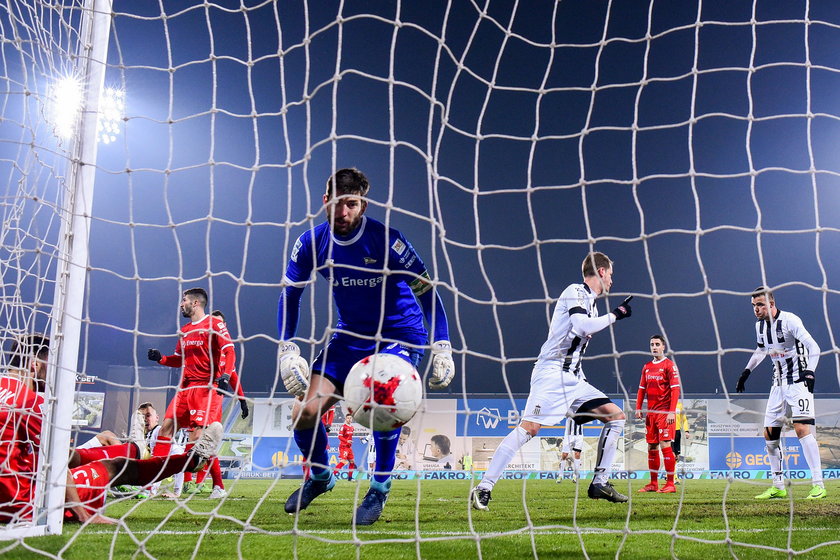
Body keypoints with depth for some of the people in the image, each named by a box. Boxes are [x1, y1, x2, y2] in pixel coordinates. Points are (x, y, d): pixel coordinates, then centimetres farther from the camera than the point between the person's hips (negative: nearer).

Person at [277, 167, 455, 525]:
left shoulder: (386, 240, -21)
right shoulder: (311, 243, -9)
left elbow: (426, 291, -14)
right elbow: (290, 293, 4)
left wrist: (442, 347, -20)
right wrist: (287, 349, -5)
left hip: (399, 335, -4)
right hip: (349, 335, 4)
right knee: (305, 412, -6)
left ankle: (380, 489, -6)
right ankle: (320, 477, 25)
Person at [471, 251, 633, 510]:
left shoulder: (590, 302, 22)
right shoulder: (575, 291, -4)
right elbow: (584, 326, -19)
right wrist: (615, 314, -7)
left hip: (574, 378, 9)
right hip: (552, 372, -9)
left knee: (616, 416, 4)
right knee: (530, 426, -20)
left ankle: (600, 483, 7)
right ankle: (483, 488, -18)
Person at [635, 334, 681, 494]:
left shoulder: (669, 365, -4)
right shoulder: (646, 367, 16)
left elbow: (675, 389, -11)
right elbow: (642, 389, 19)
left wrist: (672, 412, -18)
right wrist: (638, 408, 8)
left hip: (664, 412, -7)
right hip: (650, 413, 7)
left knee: (665, 445, -10)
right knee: (651, 447, 8)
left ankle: (670, 484, -5)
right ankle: (653, 483, 14)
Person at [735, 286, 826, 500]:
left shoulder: (789, 320, -15)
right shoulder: (760, 325, 8)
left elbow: (814, 348, -17)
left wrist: (809, 372, -29)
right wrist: (747, 371, 26)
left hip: (798, 381, -8)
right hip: (779, 384, 8)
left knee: (802, 428, -20)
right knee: (770, 434, 5)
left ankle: (818, 484, -15)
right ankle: (778, 487, 14)